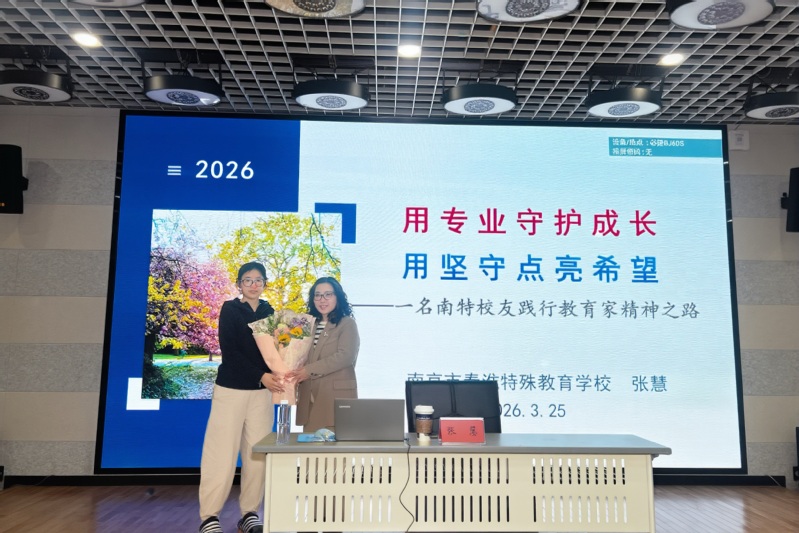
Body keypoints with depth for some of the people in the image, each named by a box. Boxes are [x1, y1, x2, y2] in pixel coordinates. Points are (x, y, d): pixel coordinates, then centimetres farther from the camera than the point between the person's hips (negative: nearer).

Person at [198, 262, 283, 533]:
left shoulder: (269, 312, 10)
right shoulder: (230, 309, -1)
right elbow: (229, 351, -9)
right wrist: (261, 376, -17)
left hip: (262, 391, 4)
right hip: (231, 389, -3)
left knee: (257, 453, 4)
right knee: (222, 452, -2)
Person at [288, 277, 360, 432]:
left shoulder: (347, 323, -1)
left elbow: (345, 356, -14)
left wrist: (309, 370, -15)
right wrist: (298, 374, -2)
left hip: (336, 395, -6)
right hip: (310, 397, 6)